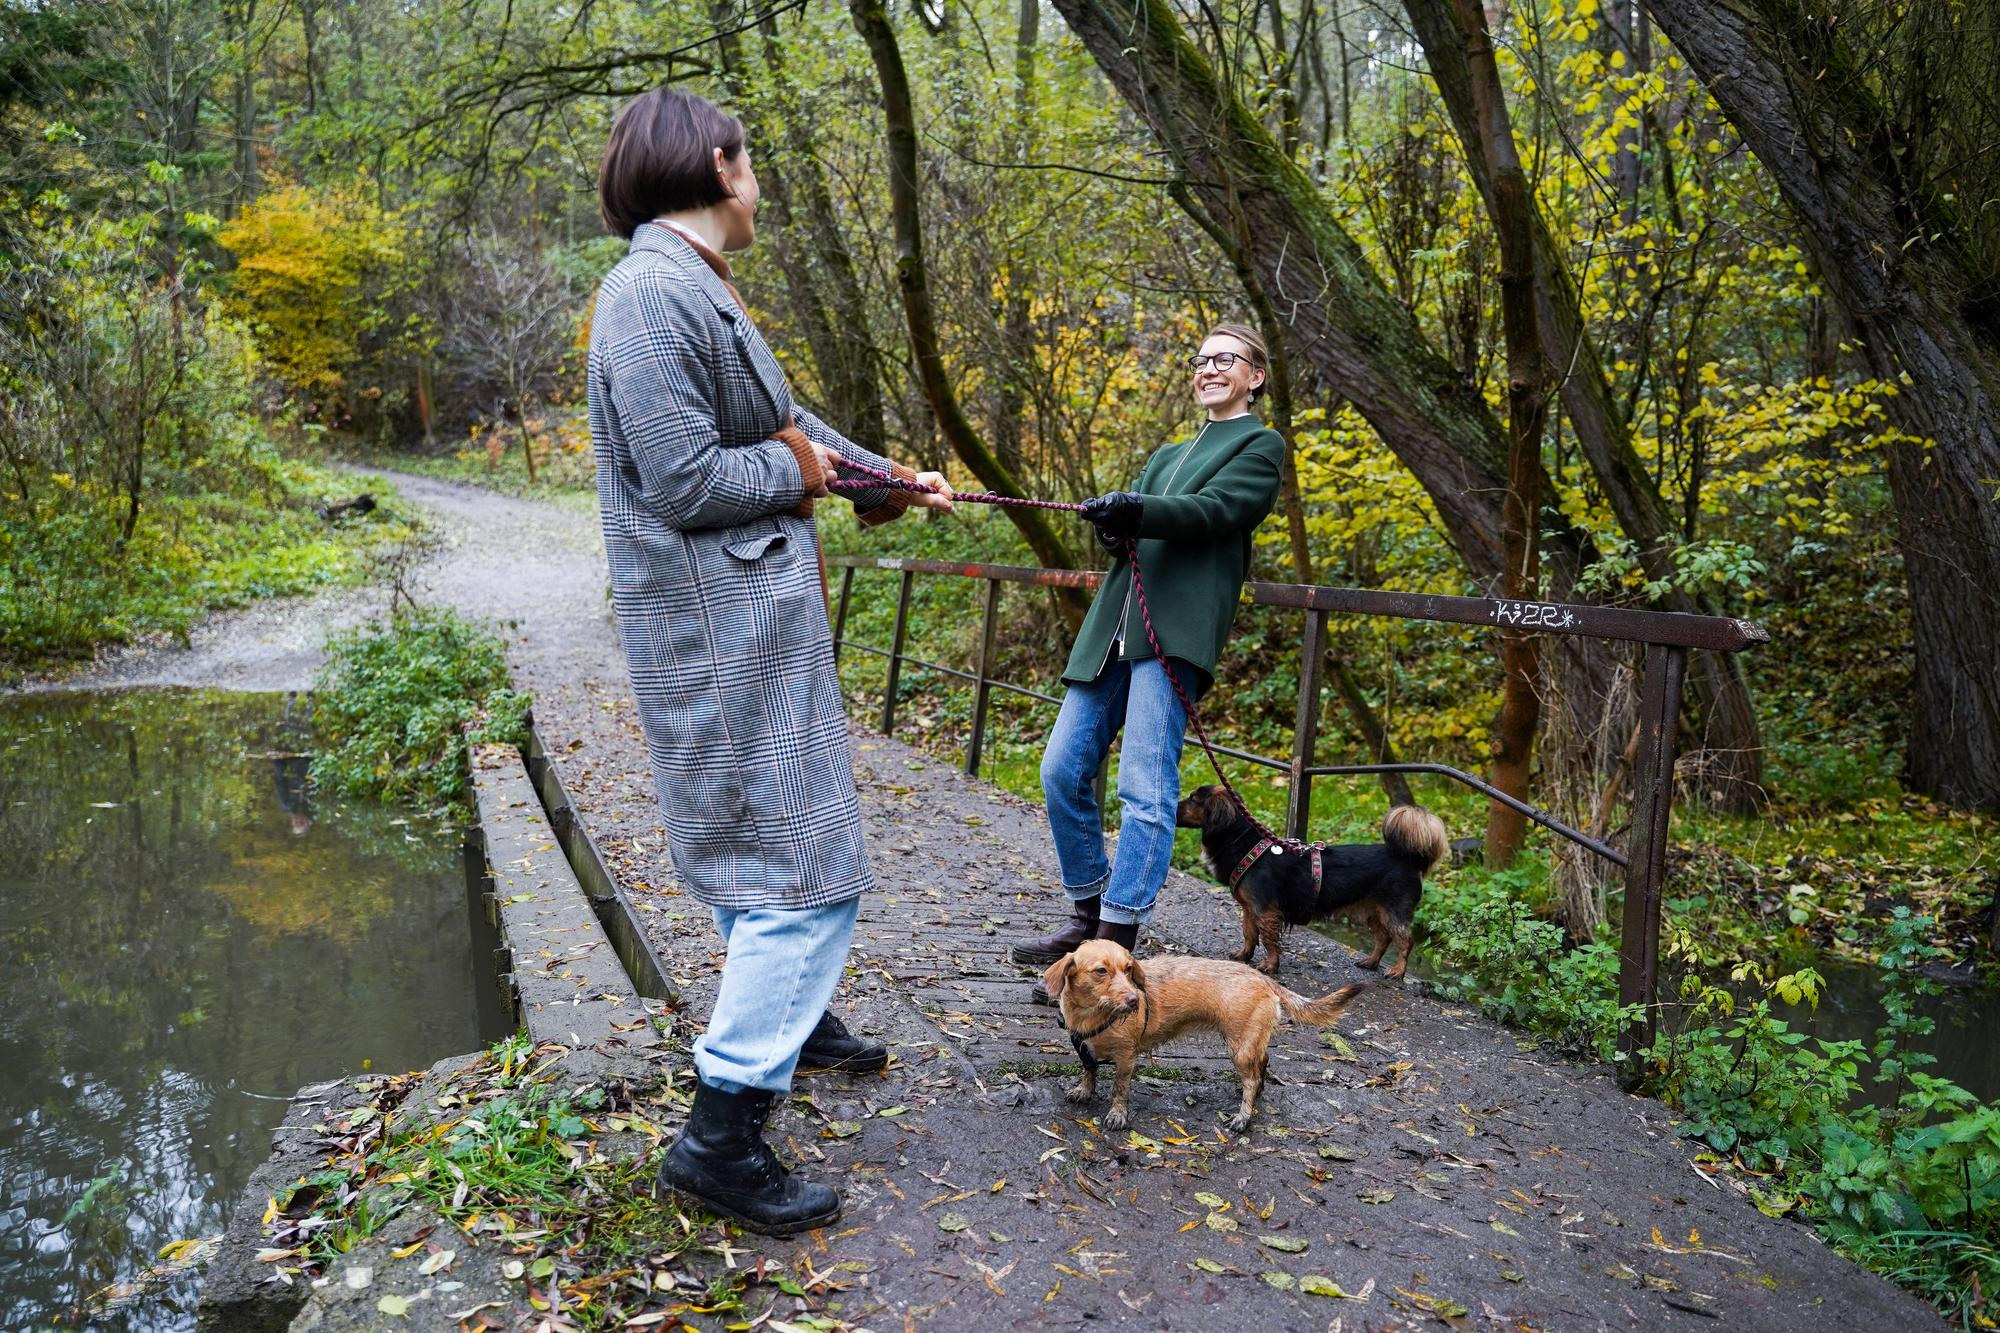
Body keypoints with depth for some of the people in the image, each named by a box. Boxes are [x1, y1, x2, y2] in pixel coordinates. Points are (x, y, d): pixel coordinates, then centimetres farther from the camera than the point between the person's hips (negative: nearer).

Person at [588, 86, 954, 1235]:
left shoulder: (700, 290, 15)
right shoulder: (656, 294, -18)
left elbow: (787, 417, 25)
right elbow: (683, 481, -24)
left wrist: (888, 477, 33)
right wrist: (797, 470, -8)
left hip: (761, 622, 11)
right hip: (727, 634, -11)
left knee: (771, 846, 23)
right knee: (808, 865, -8)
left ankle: (790, 1021, 42)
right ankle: (722, 1132, 1)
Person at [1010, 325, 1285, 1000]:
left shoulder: (1260, 444, 9)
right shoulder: (1167, 455, 30)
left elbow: (1216, 510, -9)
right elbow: (1134, 521, 18)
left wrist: (1137, 512, -27)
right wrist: (1112, 525, -7)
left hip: (1176, 631, -7)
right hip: (1114, 627, 7)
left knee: (1145, 785, -14)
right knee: (1063, 773, 5)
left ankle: (1116, 945, -11)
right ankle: (1089, 915, 20)